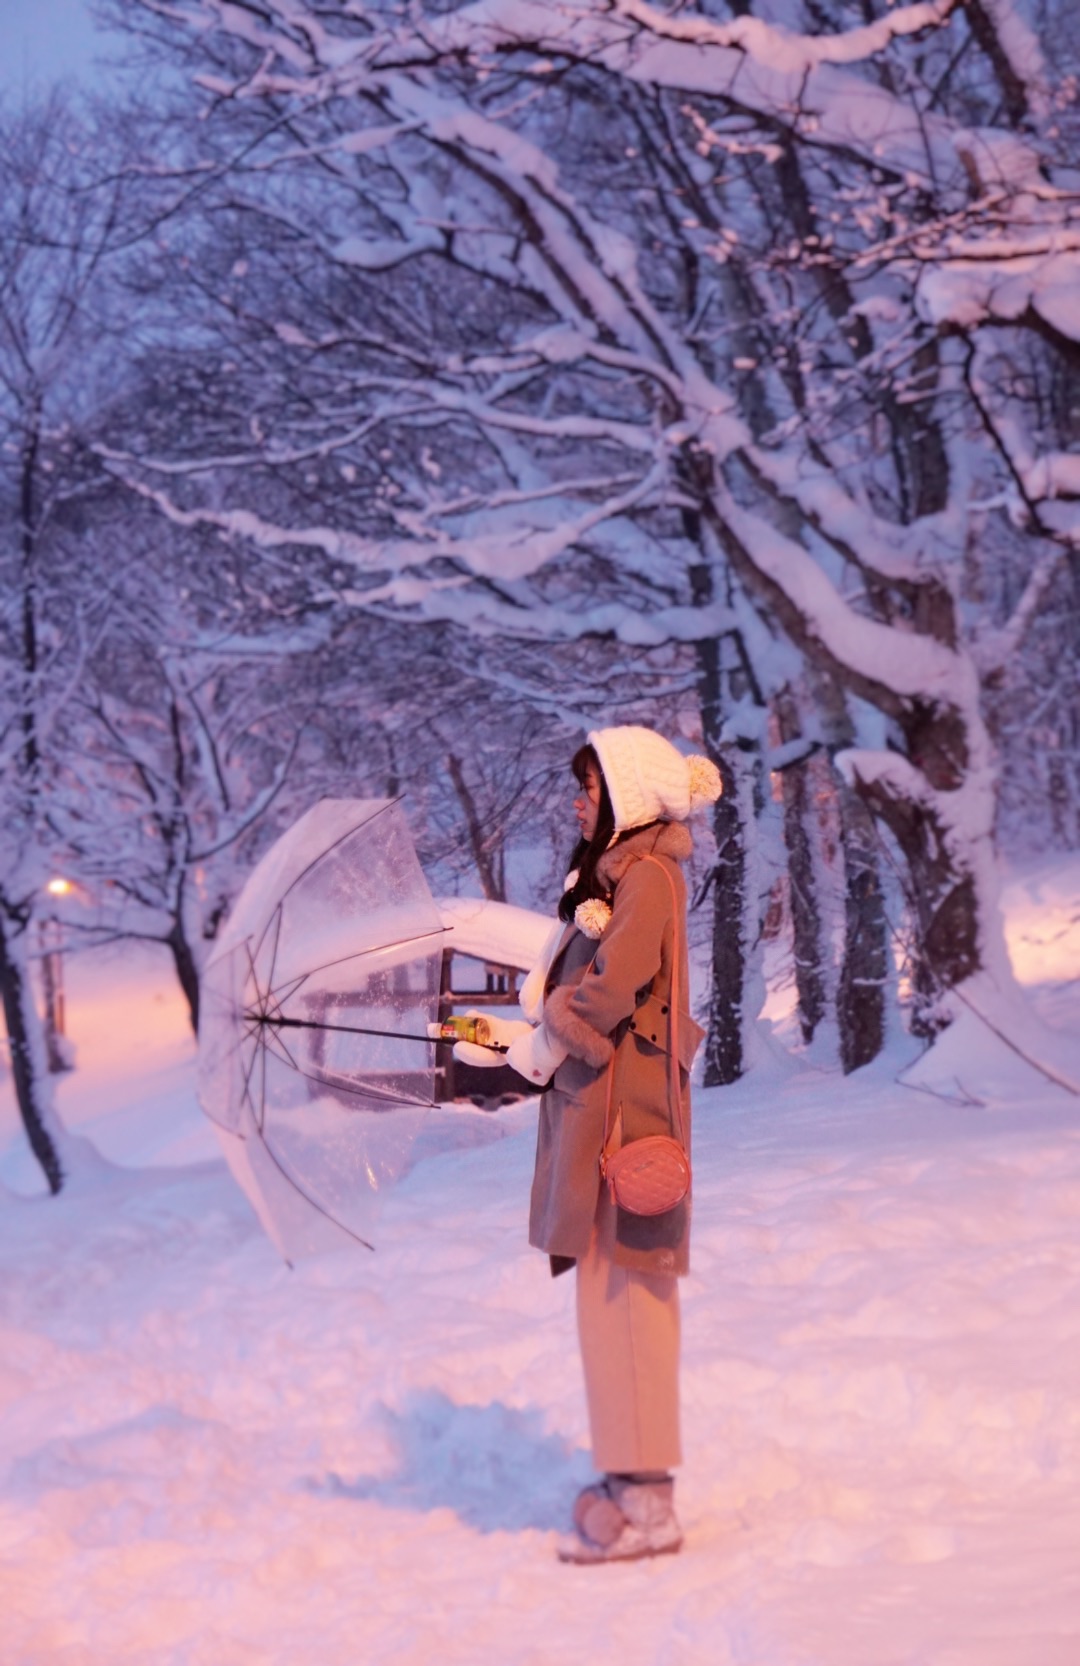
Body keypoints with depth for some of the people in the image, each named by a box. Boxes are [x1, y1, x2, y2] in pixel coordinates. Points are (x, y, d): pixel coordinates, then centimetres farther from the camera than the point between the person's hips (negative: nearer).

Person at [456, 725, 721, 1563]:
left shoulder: (648, 875, -11)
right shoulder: (616, 873, 17)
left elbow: (610, 991, -20)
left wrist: (542, 1044, -6)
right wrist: (514, 1037, 12)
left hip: (623, 1114, -10)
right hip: (595, 1106, 10)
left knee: (623, 1296, -8)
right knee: (614, 1298, 12)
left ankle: (647, 1506, -5)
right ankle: (632, 1482, 19)